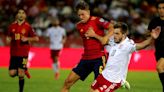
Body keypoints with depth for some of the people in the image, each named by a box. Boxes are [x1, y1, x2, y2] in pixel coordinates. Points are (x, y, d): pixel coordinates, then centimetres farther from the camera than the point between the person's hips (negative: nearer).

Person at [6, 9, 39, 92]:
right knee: (12, 74, -2)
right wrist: (8, 39, -5)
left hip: (23, 54, -3)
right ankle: (24, 71, 29)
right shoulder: (12, 26, 6)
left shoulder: (28, 27, -3)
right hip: (13, 53, 3)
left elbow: (36, 38, 0)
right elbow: (8, 37, 18)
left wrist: (27, 38, -15)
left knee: (21, 75, -8)